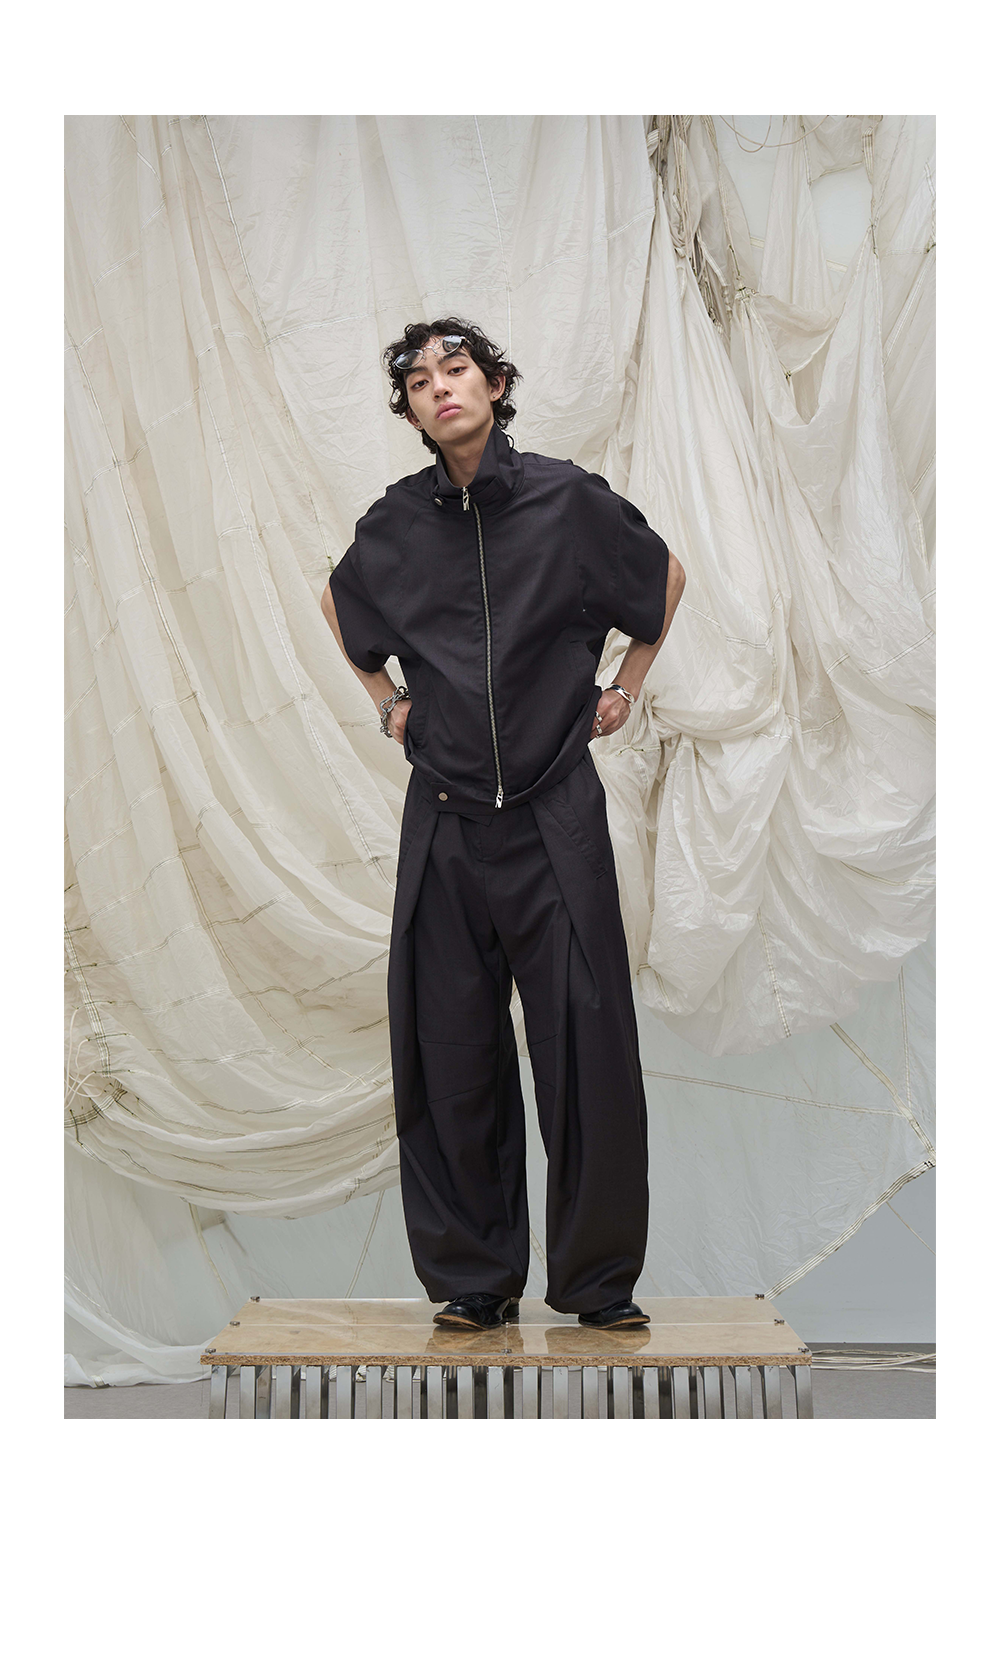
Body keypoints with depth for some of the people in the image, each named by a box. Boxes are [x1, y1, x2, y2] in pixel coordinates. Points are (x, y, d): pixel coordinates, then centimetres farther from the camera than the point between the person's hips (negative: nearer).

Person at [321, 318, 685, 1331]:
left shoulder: (567, 500, -3)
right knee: (449, 1056, 5)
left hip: (556, 818, -2)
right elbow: (339, 605, 26)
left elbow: (666, 577, 15)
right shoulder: (395, 525, 4)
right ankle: (473, 1279, 19)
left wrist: (624, 688, 13)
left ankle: (596, 1281, 14)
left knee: (587, 1049, -2)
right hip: (443, 820, 2)